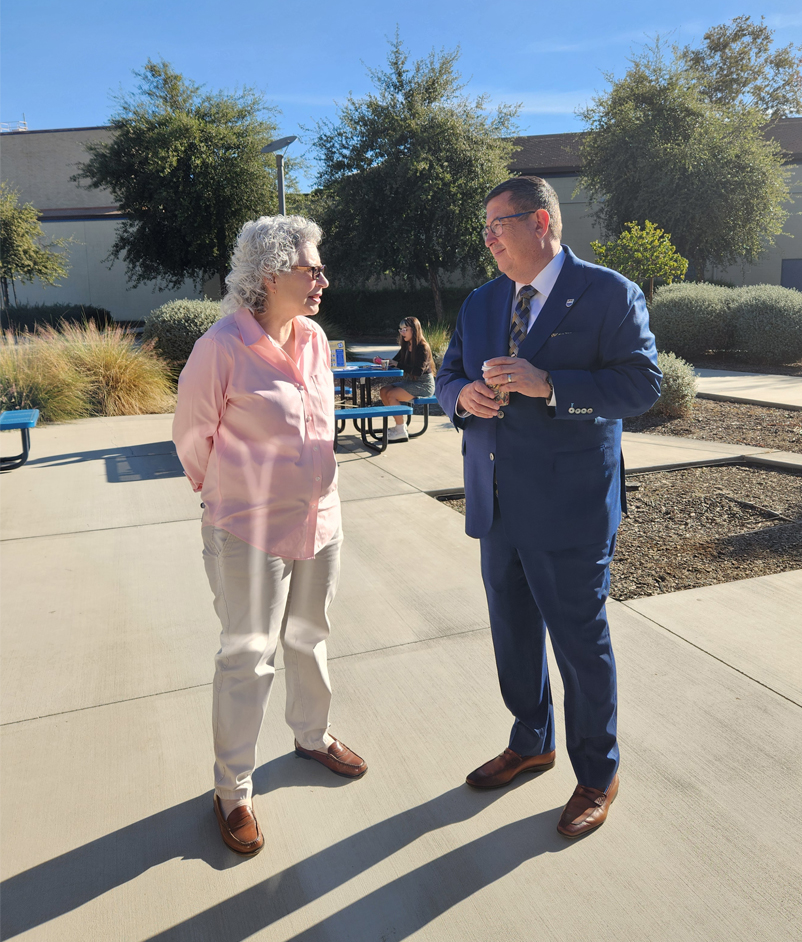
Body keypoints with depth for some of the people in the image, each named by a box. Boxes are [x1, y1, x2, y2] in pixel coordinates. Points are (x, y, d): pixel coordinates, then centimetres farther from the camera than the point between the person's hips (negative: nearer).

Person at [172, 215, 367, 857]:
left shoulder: (314, 338, 2)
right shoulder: (222, 346, -18)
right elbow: (192, 437, -6)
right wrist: (227, 495, 7)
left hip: (320, 520, 6)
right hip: (250, 532, -6)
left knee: (309, 638, 22)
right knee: (247, 657, 6)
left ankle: (313, 736, 46)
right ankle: (233, 789, 26)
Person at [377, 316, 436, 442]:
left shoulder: (423, 347, -15)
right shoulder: (406, 346, 11)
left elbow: (418, 371, -24)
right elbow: (394, 362, 13)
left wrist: (398, 365, -19)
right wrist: (383, 362, -7)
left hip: (424, 384, -9)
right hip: (410, 381, 9)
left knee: (391, 395, -23)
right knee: (383, 391, -6)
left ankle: (401, 431, -16)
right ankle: (401, 423, 2)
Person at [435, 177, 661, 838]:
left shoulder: (609, 294, -7)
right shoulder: (482, 303, 12)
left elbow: (643, 382, -14)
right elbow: (448, 374, 16)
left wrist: (548, 384, -25)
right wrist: (463, 394, -8)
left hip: (570, 506, -6)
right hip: (497, 505, 7)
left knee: (581, 644, 7)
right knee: (513, 635, 20)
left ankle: (598, 776, 31)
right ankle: (531, 743, 44)